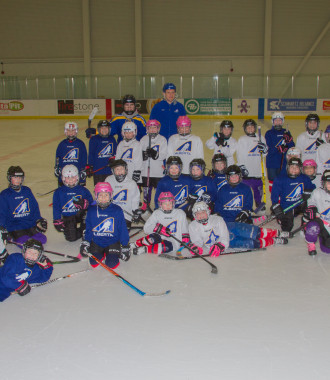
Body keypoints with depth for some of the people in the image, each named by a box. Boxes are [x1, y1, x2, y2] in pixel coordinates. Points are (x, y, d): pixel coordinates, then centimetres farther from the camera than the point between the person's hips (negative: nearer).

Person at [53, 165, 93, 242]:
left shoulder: (83, 190, 4)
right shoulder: (59, 192, 7)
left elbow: (91, 203, -1)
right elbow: (56, 207, 7)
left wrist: (85, 204, -24)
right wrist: (57, 221, 0)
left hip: (80, 215, -1)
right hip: (67, 217, 1)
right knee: (71, 238, -16)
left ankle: (85, 232, -13)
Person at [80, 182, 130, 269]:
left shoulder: (117, 210, -8)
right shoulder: (92, 210, 0)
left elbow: (122, 230, -3)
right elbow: (88, 229, 9)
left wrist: (125, 247, -2)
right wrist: (85, 243, 1)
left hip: (112, 242, -2)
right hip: (96, 242, 2)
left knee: (111, 264, -18)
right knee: (93, 263, -15)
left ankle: (110, 254, 16)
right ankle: (102, 254, 18)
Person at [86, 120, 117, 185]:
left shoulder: (112, 139, 12)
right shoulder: (94, 139, -1)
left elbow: (116, 152, 17)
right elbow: (91, 154, -3)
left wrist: (113, 158, -4)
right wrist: (89, 167, -8)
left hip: (110, 170, 4)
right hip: (97, 170, -4)